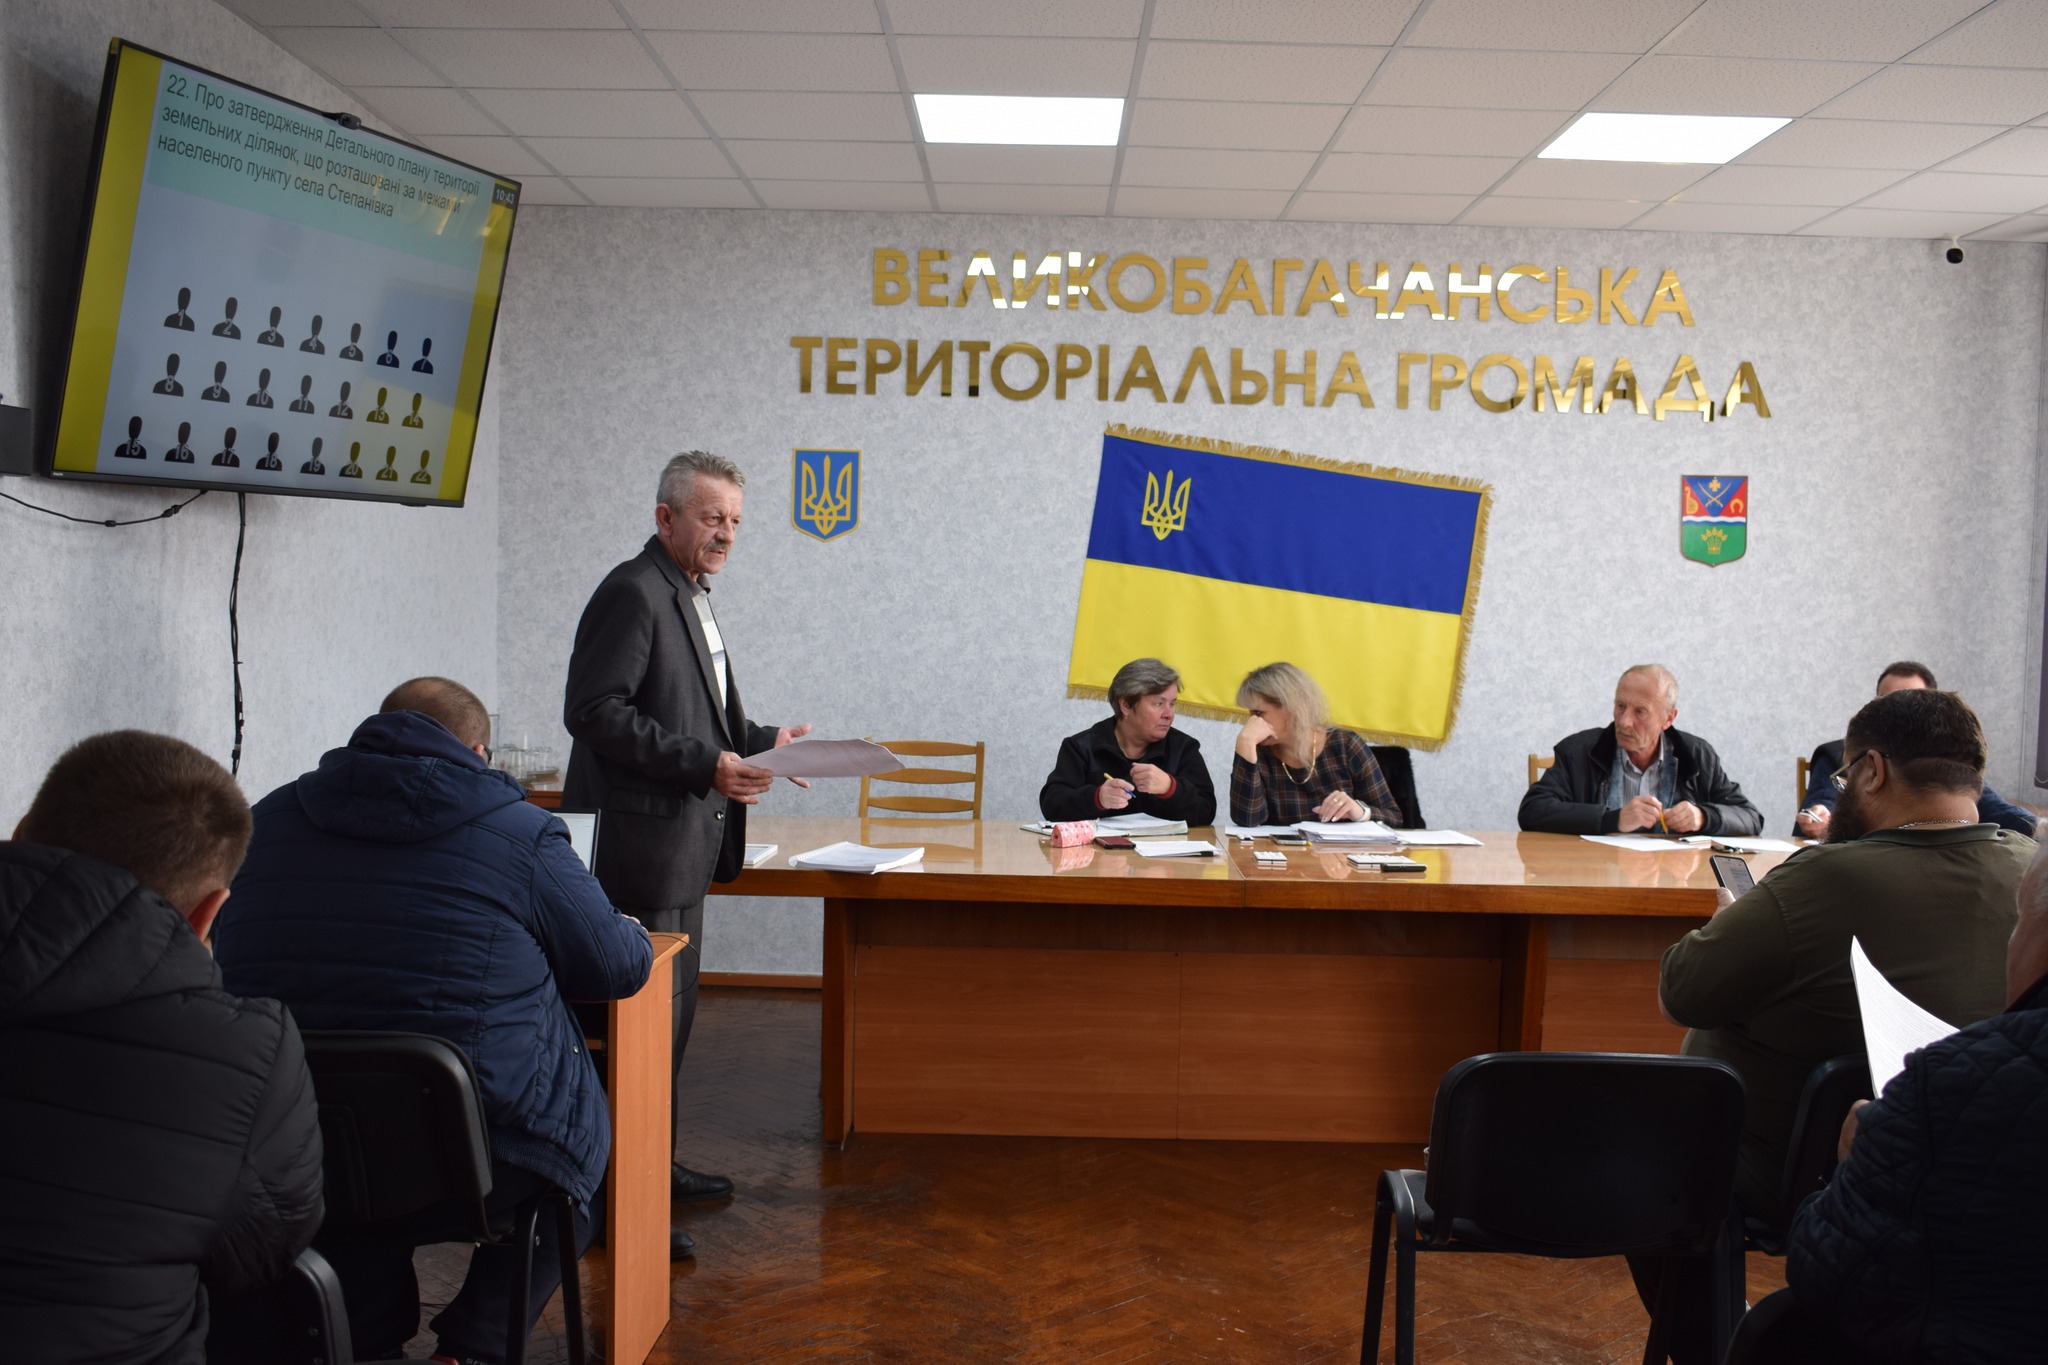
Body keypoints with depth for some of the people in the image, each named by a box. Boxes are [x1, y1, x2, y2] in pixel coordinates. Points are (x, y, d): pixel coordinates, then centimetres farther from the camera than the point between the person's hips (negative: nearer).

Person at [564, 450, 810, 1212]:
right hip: (642, 842, -10)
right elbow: (594, 712, -22)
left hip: (683, 842, 10)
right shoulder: (633, 593, -13)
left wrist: (760, 741, 10)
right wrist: (707, 764, -24)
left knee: (672, 1010, 17)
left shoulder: (686, 597, 17)